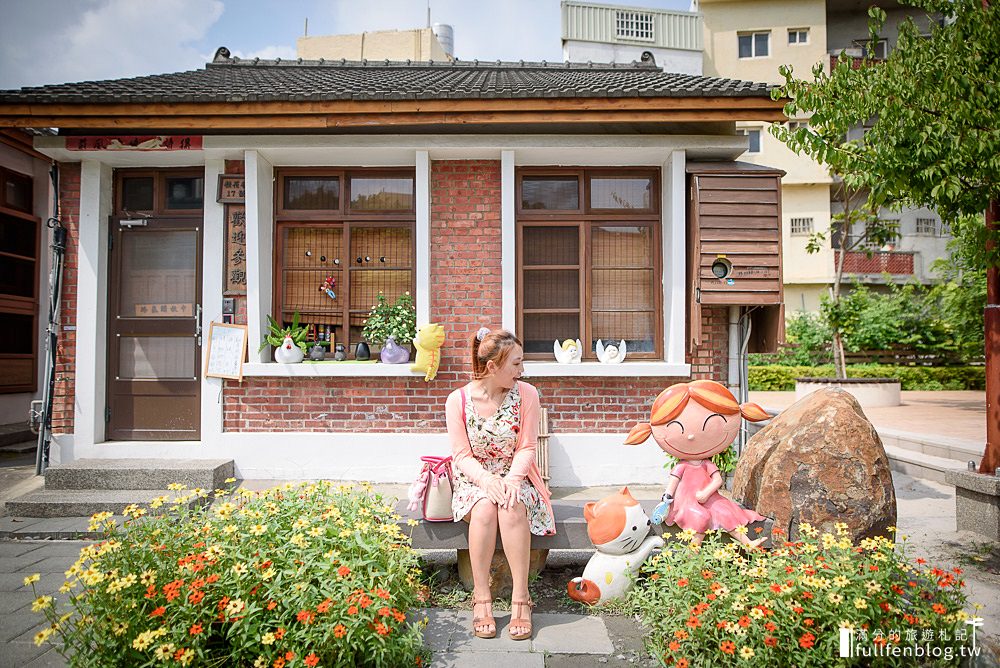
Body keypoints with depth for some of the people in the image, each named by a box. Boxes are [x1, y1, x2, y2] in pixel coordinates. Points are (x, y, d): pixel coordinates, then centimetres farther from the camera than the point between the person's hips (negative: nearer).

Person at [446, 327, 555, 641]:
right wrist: (486, 479, -25)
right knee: (485, 507, -33)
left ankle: (520, 599, -23)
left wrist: (513, 478, -23)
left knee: (512, 507, -33)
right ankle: (481, 598, -20)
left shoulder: (526, 394, -6)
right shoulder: (458, 400, -9)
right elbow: (462, 455, -7)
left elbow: (526, 448, -4)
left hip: (513, 476, 0)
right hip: (474, 480, 0)